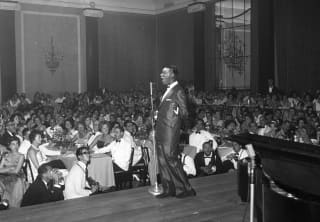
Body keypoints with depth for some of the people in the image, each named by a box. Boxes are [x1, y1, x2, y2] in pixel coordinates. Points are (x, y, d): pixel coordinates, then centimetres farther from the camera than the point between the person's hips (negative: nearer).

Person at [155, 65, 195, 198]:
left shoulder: (178, 91, -11)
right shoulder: (168, 91, 16)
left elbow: (184, 113, -13)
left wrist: (180, 113, -28)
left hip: (170, 131, -9)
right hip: (161, 132, 9)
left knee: (171, 160, -6)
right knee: (162, 161, 10)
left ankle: (186, 189, 6)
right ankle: (168, 190, 19)